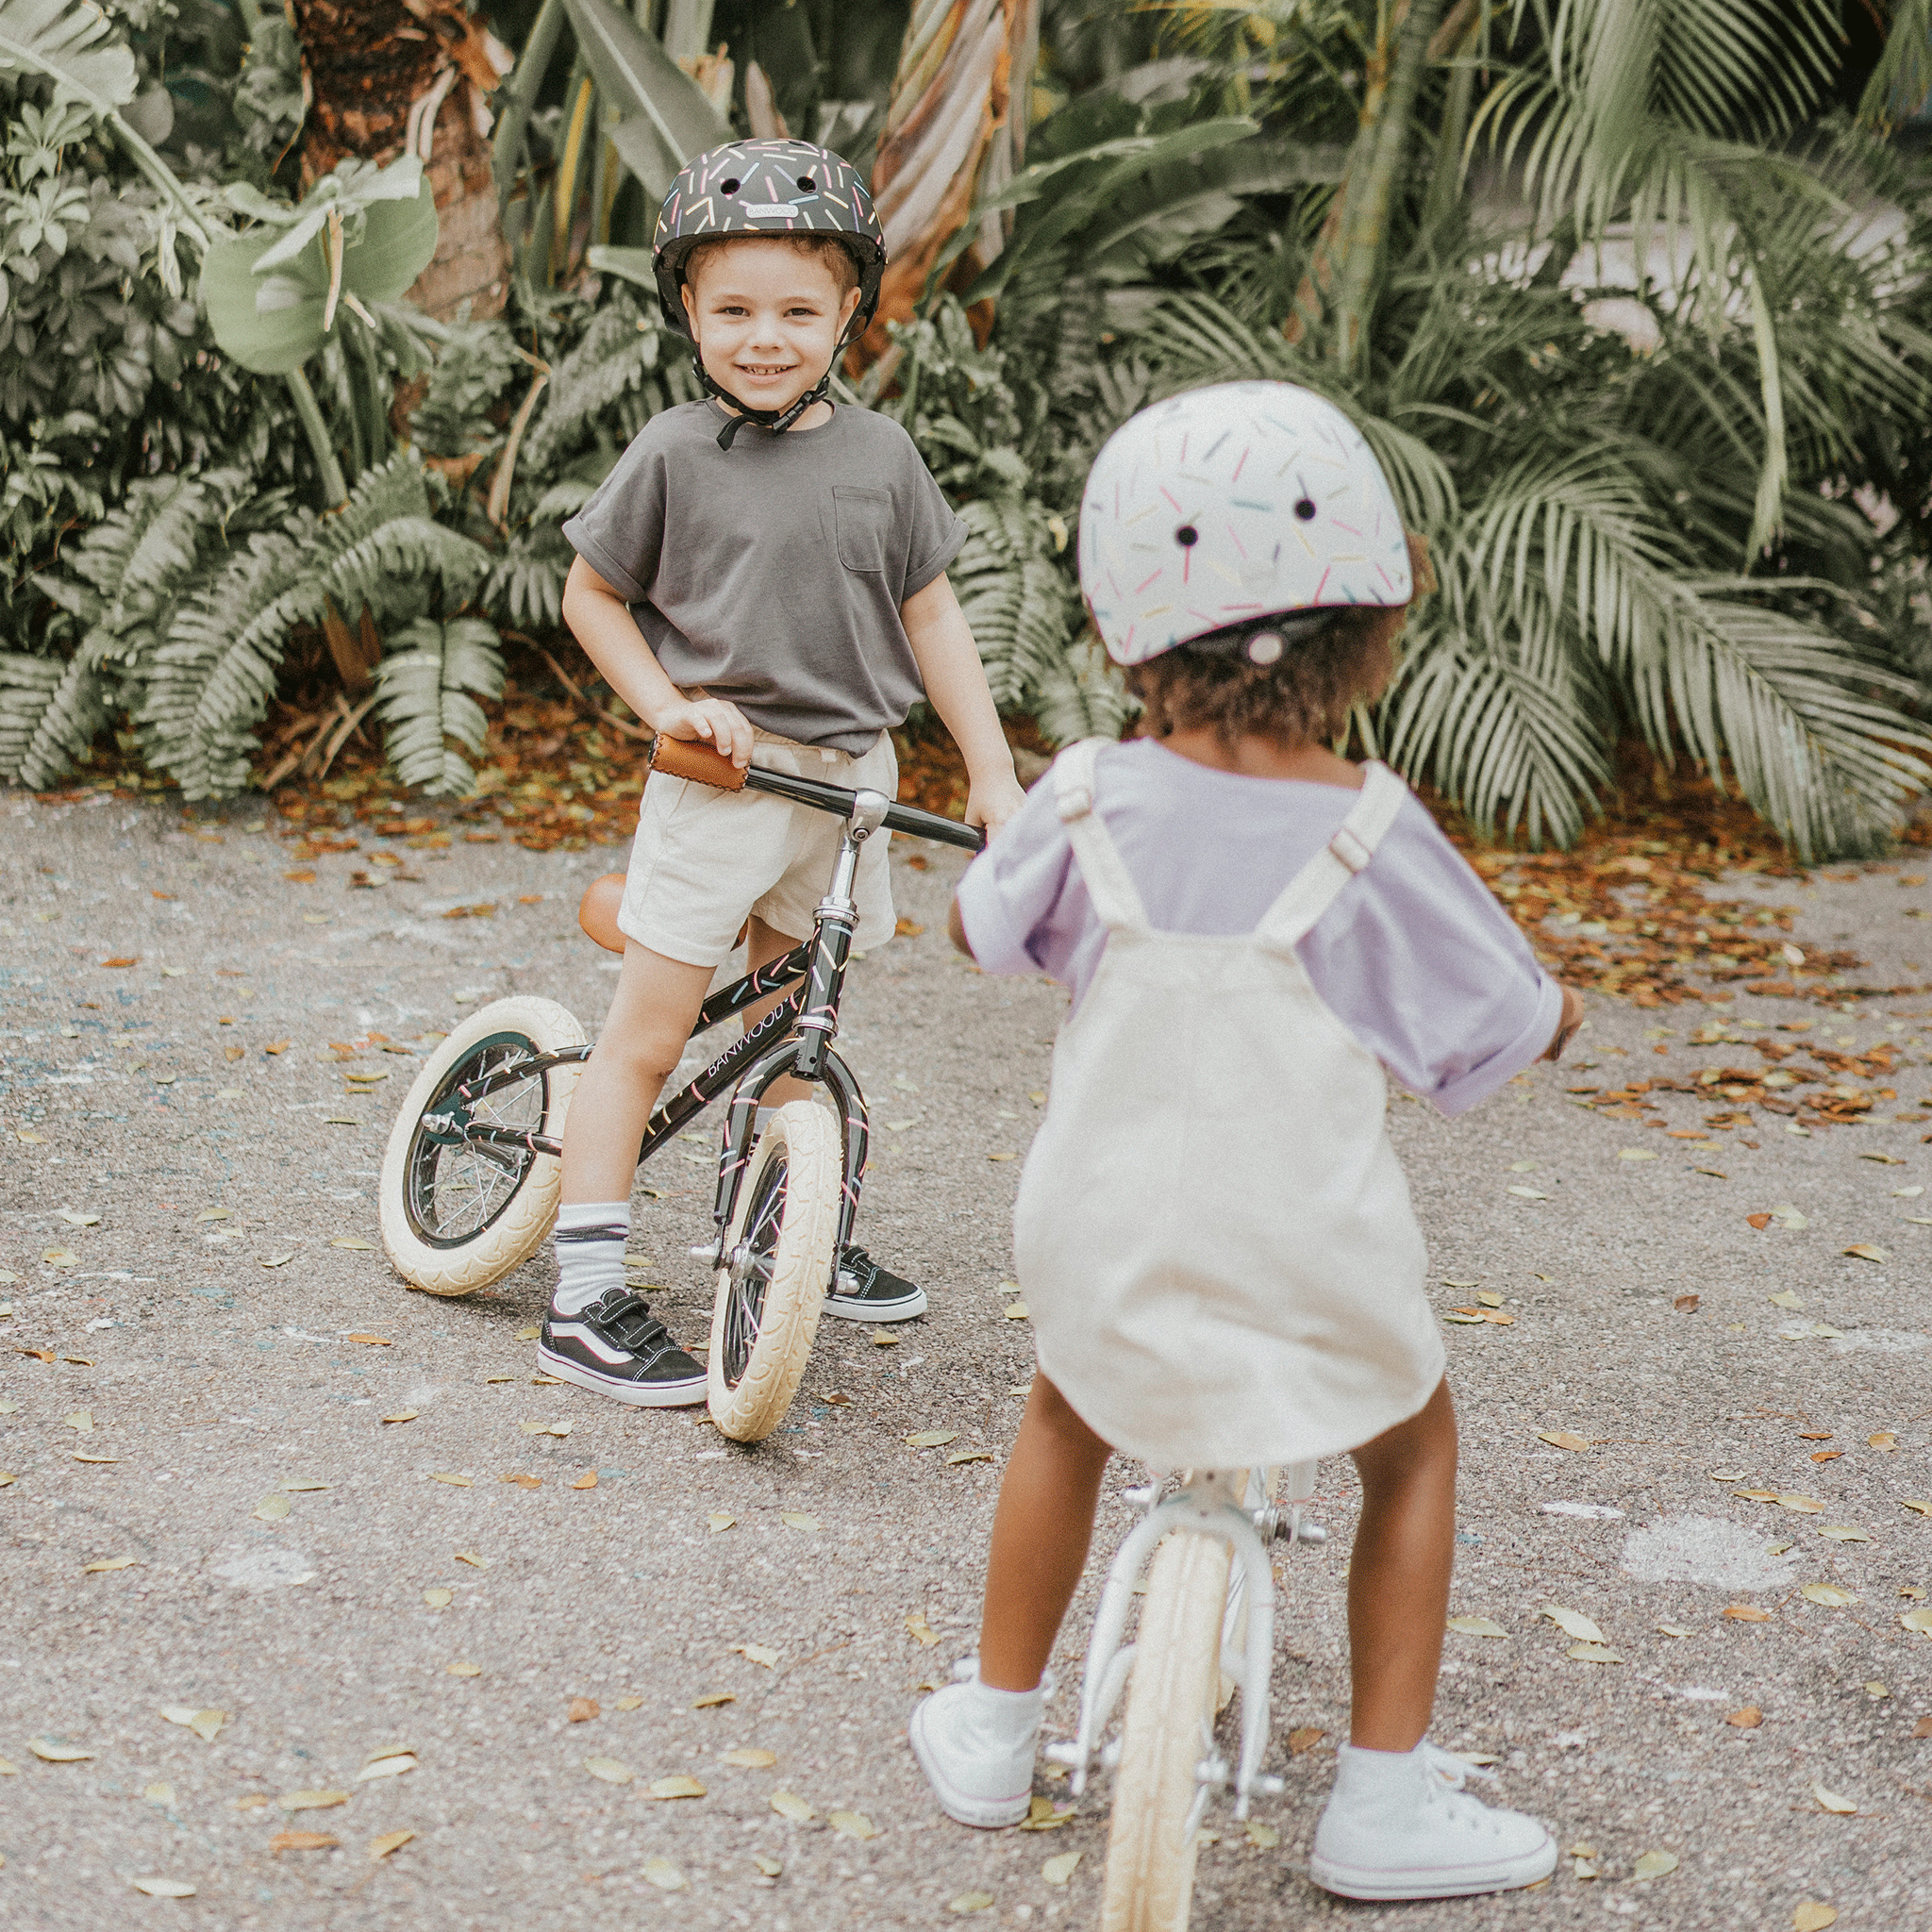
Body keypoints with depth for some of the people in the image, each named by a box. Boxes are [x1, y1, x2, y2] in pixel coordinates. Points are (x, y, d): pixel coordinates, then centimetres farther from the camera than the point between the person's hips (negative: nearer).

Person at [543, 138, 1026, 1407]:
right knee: (646, 1036, -3)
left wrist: (995, 775, 5)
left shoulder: (879, 454, 2)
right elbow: (591, 596, 3)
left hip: (847, 778, 4)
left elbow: (931, 615, 8)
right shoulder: (675, 455, -8)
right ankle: (587, 1301, 0)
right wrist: (668, 703, -11)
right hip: (722, 776, -4)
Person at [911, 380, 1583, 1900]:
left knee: (1067, 1413, 31)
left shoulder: (1089, 803, -9)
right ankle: (1385, 1798, 21)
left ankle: (996, 1721, 38)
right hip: (1309, 1274, -2)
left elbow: (984, 929, 12)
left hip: (1105, 1251, 2)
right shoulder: (1371, 836, -15)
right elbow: (1510, 1032, -4)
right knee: (1414, 1445, 24)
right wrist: (1556, 1002, 18)